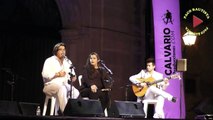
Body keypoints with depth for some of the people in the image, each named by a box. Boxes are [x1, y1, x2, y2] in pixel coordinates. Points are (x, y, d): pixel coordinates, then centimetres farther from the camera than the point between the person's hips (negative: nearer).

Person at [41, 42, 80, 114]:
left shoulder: (68, 62, 19)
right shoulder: (50, 61, 2)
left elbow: (73, 75, 16)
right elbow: (45, 74, -11)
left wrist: (73, 77, -8)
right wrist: (57, 74, -19)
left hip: (65, 85, 5)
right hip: (51, 85, -5)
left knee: (76, 92, -24)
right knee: (62, 88, -38)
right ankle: (64, 111, -38)